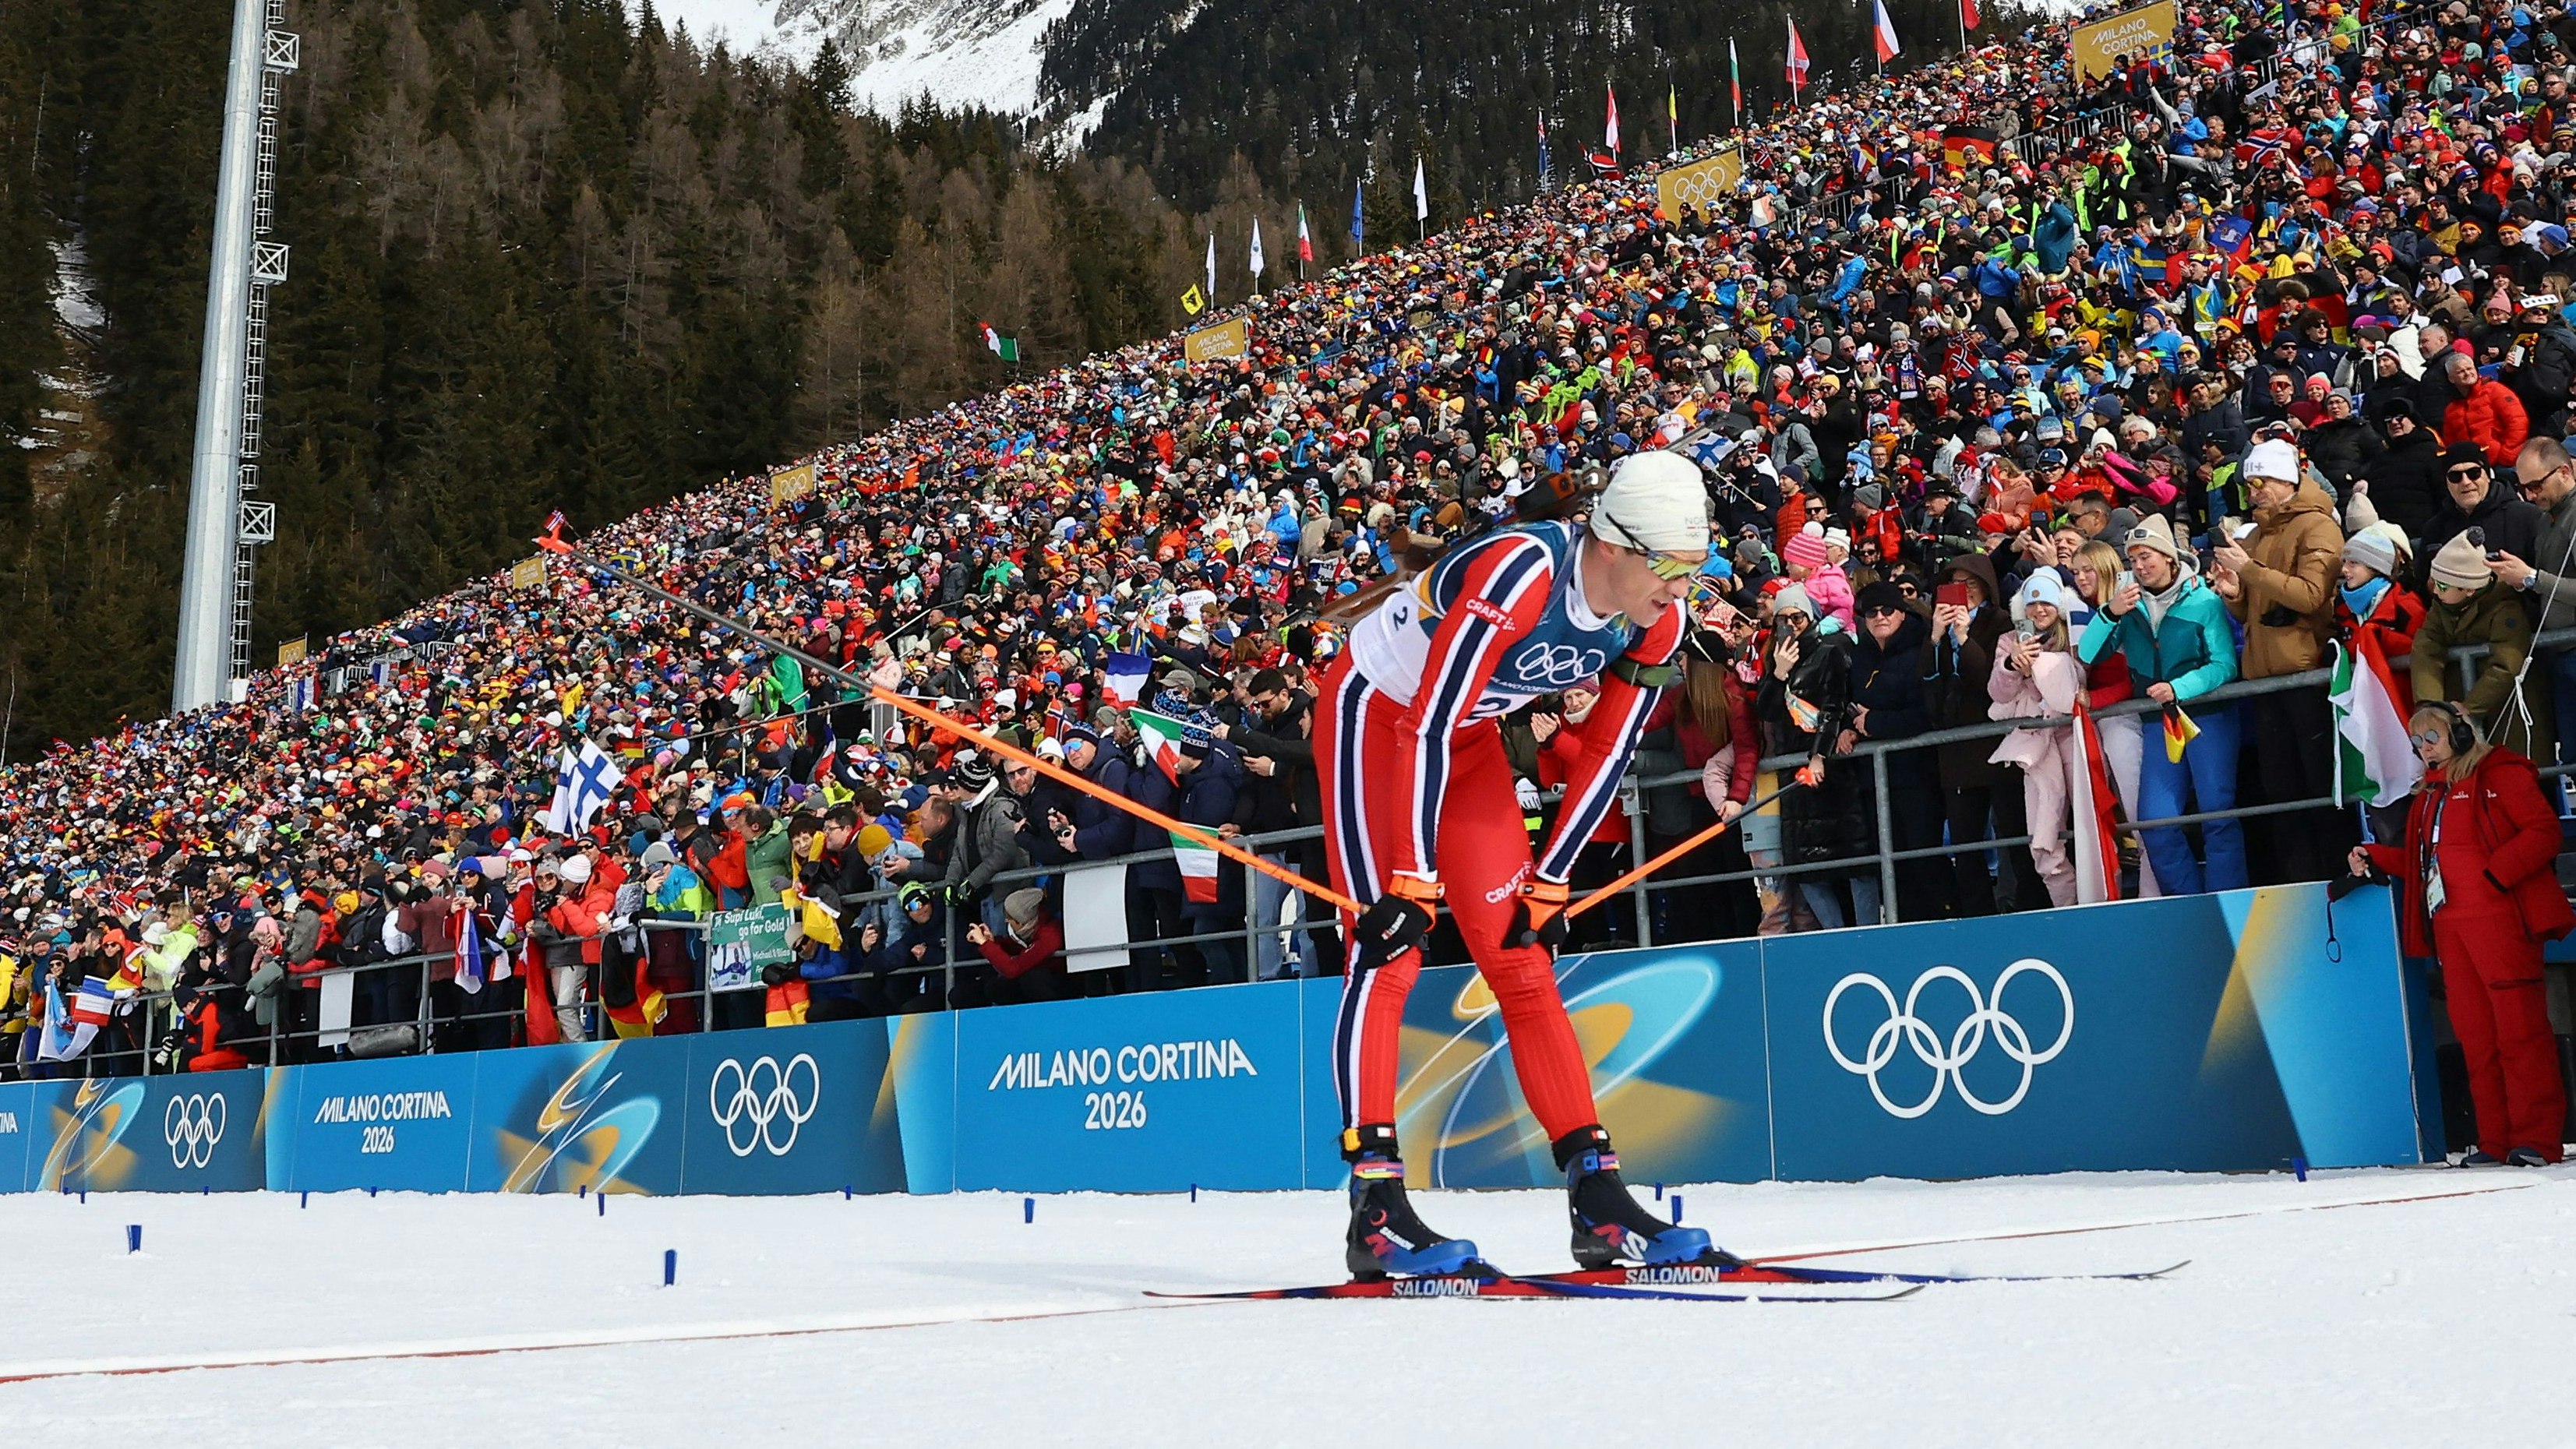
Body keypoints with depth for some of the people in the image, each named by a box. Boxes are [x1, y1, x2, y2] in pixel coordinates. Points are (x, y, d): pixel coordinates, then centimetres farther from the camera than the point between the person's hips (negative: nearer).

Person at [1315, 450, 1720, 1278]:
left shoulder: (1657, 620, -13)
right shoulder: (1521, 572, -34)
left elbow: (1609, 755, -3)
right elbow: (1427, 728, -34)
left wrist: (1549, 882, -3)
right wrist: (1413, 881, -32)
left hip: (1471, 737, 6)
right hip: (1375, 712, -6)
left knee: (1522, 957, 1)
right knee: (1388, 949, -15)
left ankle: (1599, 1203, 1)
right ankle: (1375, 1209, -14)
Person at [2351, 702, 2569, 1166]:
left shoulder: (2497, 774, 1)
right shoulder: (2429, 794, 23)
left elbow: (2543, 831, -9)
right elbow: (2420, 860, 24)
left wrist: (2496, 875, -17)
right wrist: (2374, 859, 10)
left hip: (2498, 915, -7)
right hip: (2448, 923, 7)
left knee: (2519, 1025, -7)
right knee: (2475, 1032, 5)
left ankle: (2536, 1138, -5)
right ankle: (2496, 1140, 7)